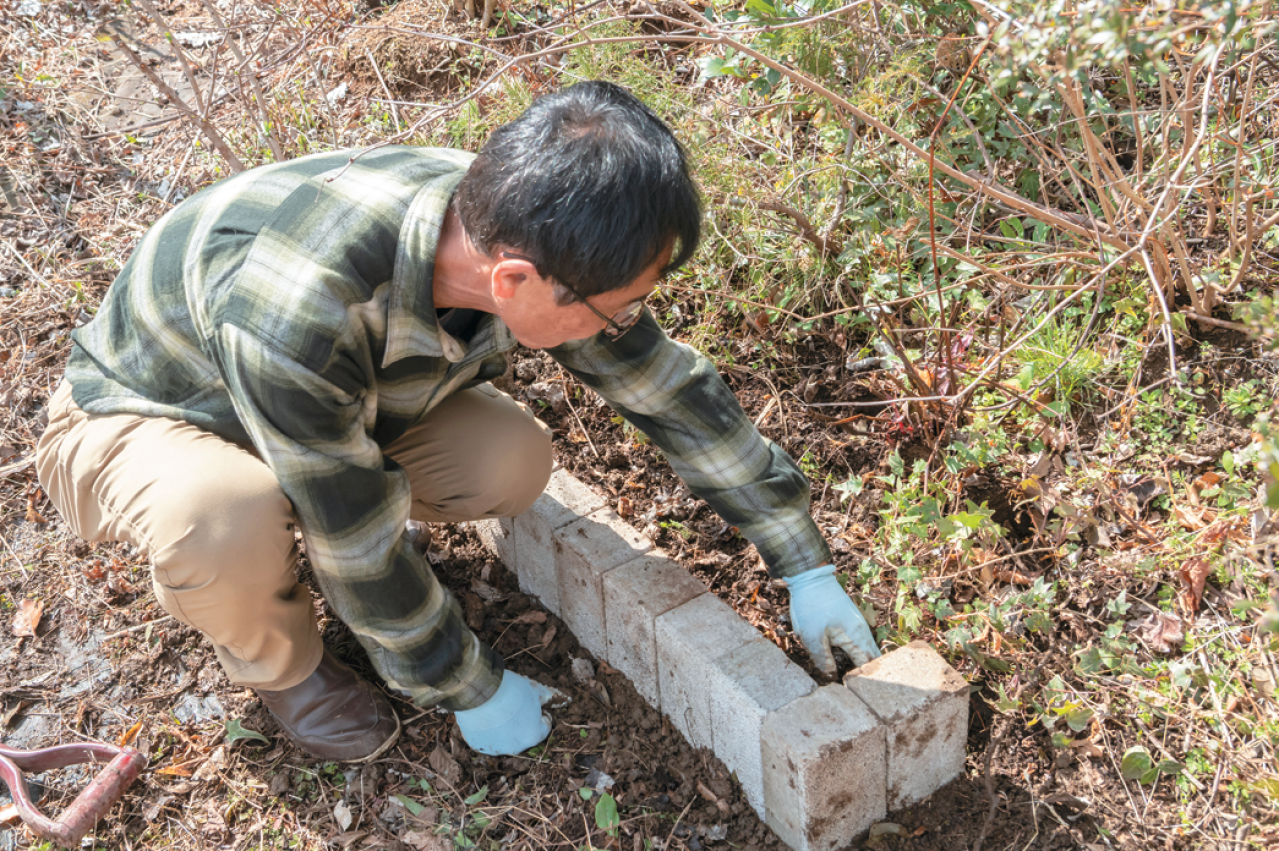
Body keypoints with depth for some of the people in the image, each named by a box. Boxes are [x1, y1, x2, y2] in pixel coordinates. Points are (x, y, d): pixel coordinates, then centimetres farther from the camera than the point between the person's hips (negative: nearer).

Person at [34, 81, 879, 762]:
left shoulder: (517, 233, -23)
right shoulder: (298, 311, -44)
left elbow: (677, 393, -10)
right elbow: (361, 549, -31)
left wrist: (807, 568, -3)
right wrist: (475, 690, -15)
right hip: (133, 418, -4)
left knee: (514, 462, -19)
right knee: (228, 525, -38)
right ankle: (279, 660, -2)